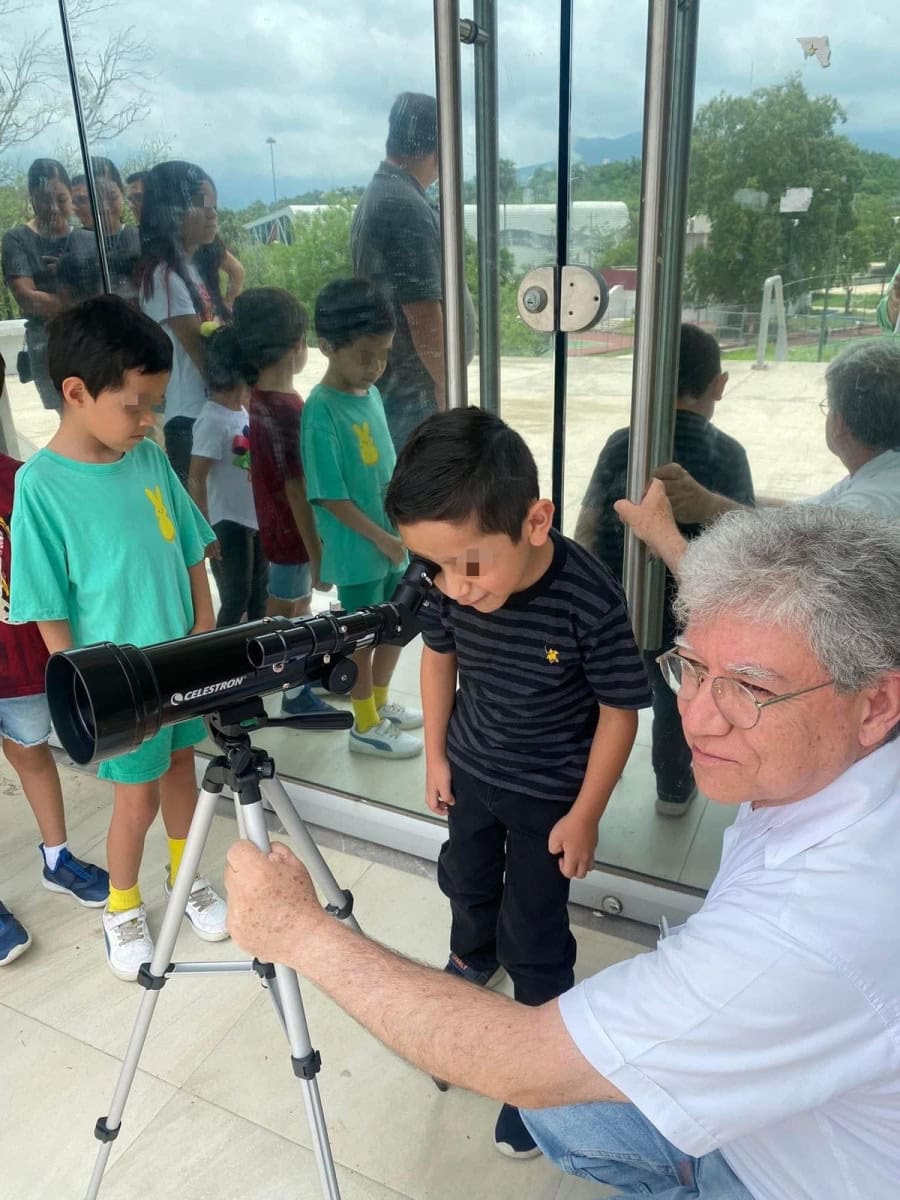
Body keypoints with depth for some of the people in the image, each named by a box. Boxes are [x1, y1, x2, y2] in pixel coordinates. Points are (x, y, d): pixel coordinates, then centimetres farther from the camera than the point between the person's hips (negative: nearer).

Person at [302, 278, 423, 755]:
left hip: (392, 540, 8)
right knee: (362, 637, 7)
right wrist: (382, 538, -16)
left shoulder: (372, 394, 4)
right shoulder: (321, 410, -20)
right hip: (356, 548, -8)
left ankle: (380, 702, 41)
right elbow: (330, 497, -19)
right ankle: (366, 726, 25)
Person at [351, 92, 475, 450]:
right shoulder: (406, 207, -20)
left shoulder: (378, 194, 13)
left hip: (395, 384, 10)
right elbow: (423, 313, -24)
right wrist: (448, 387, -15)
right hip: (412, 391, -10)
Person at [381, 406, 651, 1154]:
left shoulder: (590, 601, -34)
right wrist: (436, 753, 5)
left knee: (532, 932, 7)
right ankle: (473, 957, 60)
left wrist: (585, 815, -14)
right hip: (469, 771, 5)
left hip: (549, 794, -5)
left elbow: (620, 710, -21)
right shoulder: (455, 585, -21)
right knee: (467, 879, 28)